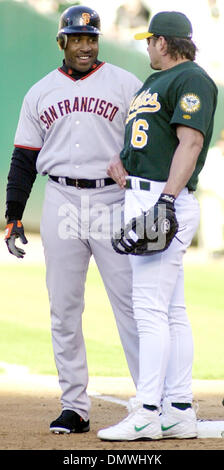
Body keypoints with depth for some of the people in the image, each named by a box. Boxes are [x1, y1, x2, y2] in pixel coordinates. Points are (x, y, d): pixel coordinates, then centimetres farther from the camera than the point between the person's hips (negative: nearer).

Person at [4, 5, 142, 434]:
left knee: (130, 302, -7)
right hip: (61, 202, 3)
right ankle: (74, 407, 7)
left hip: (113, 201, -3)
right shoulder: (40, 93, 12)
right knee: (64, 309, 2)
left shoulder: (125, 85, 5)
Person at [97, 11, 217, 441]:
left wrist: (167, 197, -27)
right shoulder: (154, 82, 23)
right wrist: (120, 158, 10)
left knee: (150, 308, -13)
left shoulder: (192, 80, -8)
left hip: (167, 202, -10)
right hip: (140, 199, 10)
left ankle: (146, 413, -15)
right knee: (171, 311, 9)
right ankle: (180, 412, 10)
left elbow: (190, 141, -18)